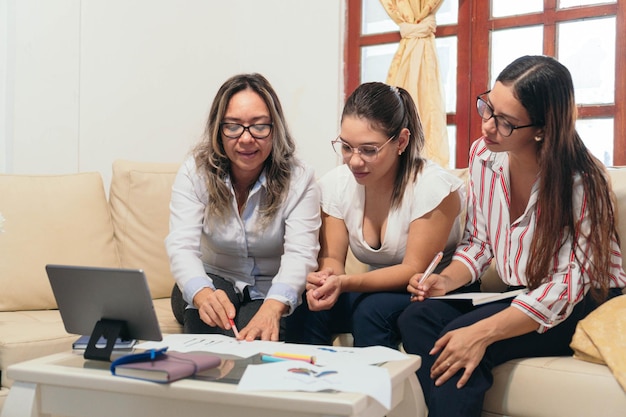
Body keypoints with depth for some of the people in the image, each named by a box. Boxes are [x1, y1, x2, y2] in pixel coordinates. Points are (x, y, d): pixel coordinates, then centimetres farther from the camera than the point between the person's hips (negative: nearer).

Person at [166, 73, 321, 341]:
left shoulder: (299, 179, -15)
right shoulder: (195, 173, -13)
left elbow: (300, 253, -26)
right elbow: (181, 246, -25)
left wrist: (272, 307, -50)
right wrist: (203, 294, -50)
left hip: (271, 292, -1)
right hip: (212, 281, 1)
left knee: (257, 335, -32)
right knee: (207, 314, -33)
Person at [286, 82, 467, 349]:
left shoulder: (433, 187, -20)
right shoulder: (335, 184, -4)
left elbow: (415, 270, -20)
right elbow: (332, 257, -2)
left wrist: (345, 283, -34)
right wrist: (326, 277, -28)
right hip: (376, 289, 4)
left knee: (372, 309, -32)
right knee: (307, 310, -22)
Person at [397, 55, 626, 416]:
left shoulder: (582, 181, -21)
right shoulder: (483, 155, -4)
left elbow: (569, 283, -24)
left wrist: (483, 333, -33)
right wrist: (447, 281, -15)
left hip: (587, 303, -6)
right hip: (521, 297, 6)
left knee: (461, 341, -29)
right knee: (417, 318, -18)